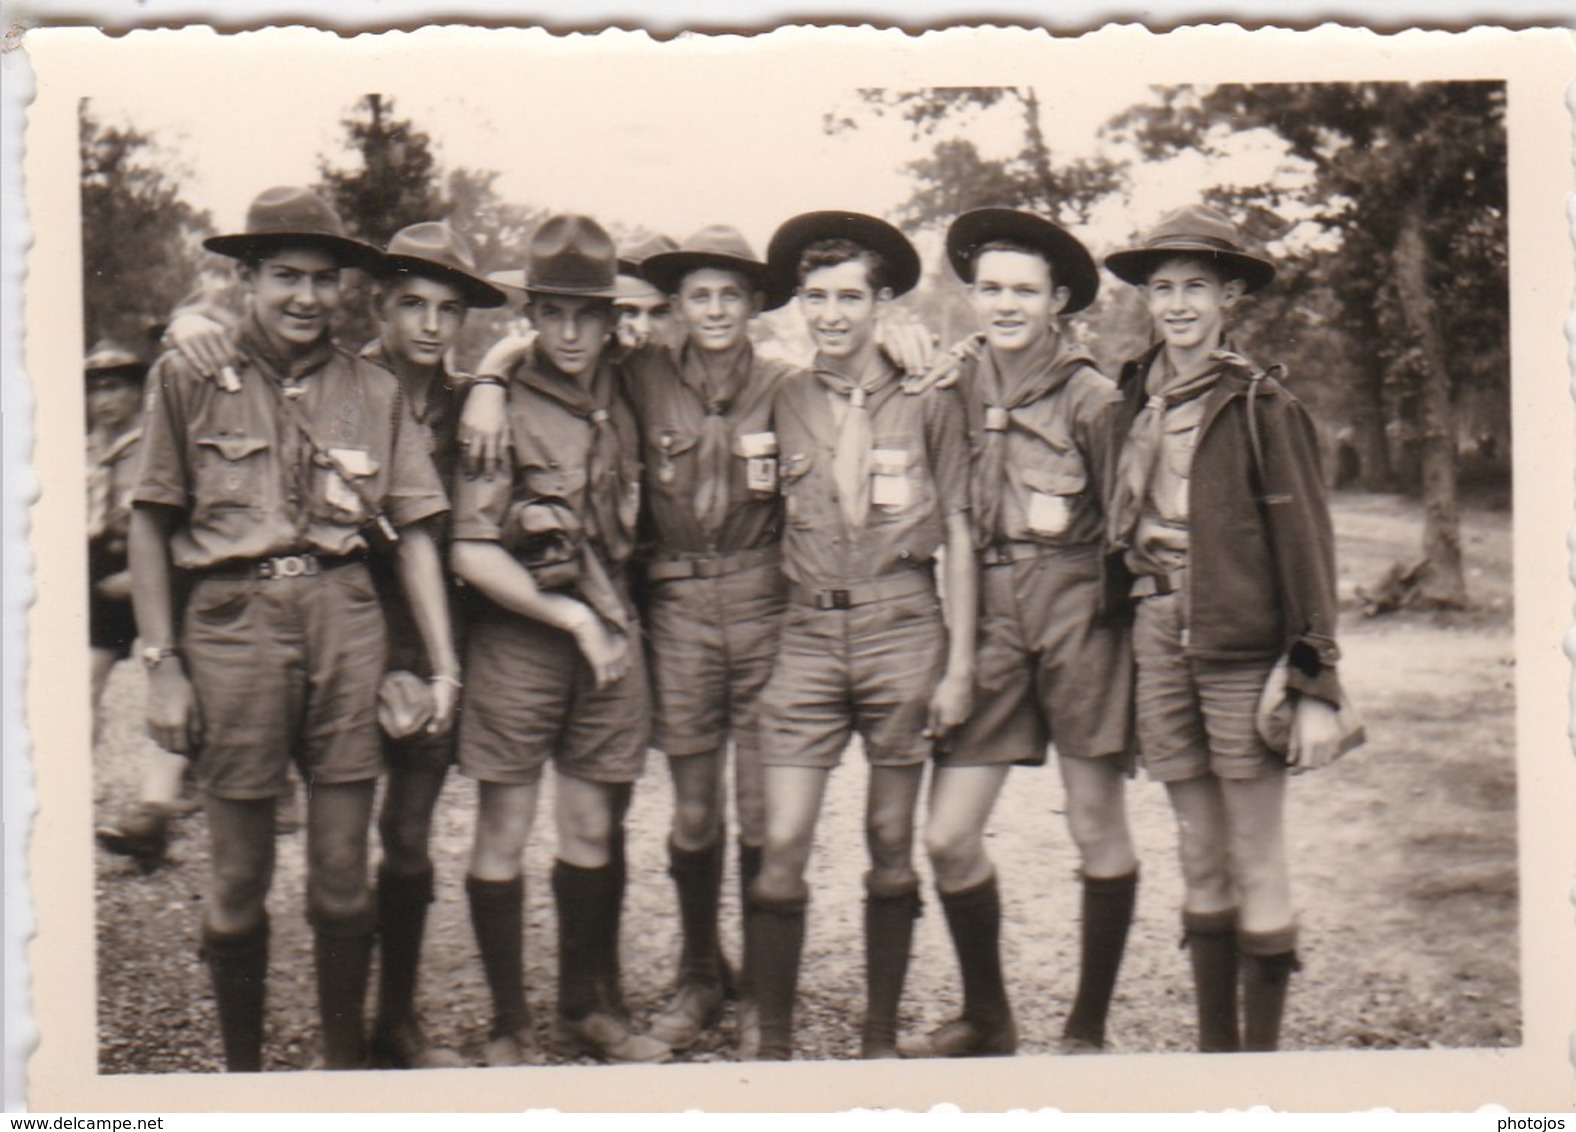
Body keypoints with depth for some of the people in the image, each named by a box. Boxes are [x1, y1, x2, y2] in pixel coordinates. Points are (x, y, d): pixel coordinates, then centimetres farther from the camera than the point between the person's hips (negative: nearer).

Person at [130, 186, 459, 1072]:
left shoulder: (375, 391, 9)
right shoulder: (190, 376, 3)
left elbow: (416, 531, 8)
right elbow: (150, 525, 3)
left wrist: (443, 662, 2)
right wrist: (164, 664, -2)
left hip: (347, 620, 2)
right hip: (233, 623, -2)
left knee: (344, 869, 6)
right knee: (242, 874, 6)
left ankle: (348, 1056, 23)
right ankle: (242, 1066, 23)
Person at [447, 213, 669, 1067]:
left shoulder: (621, 403, 8)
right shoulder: (497, 406, -8)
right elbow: (473, 554, -11)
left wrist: (610, 623, 9)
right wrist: (573, 620, -10)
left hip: (608, 629, 4)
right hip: (517, 635, -4)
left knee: (592, 832, 11)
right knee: (503, 836, 3)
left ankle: (590, 1006, 25)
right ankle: (508, 1026, 14)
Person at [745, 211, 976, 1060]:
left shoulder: (927, 402, 3)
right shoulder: (783, 401, 8)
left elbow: (957, 537, 5)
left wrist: (960, 665, 1)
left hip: (903, 627, -1)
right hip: (808, 631, 1)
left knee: (891, 846, 7)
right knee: (781, 846, -7)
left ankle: (880, 1037, 19)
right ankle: (773, 1040, 5)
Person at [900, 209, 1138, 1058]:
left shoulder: (1091, 398, -2)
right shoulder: (955, 388, 9)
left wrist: (1125, 630, -1)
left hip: (1076, 619, -3)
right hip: (986, 621, 3)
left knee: (1097, 829, 4)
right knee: (947, 837, -2)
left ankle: (1088, 1028, 20)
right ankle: (986, 1018, 19)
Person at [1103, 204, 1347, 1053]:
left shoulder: (1261, 407, -4)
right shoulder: (1137, 404, 10)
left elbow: (1307, 549, -6)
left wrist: (1317, 687, -10)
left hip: (1243, 648, -5)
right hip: (1160, 642, 5)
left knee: (1256, 864, 1)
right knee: (1200, 859, 12)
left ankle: (1262, 1053, 11)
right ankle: (1212, 1045, 22)